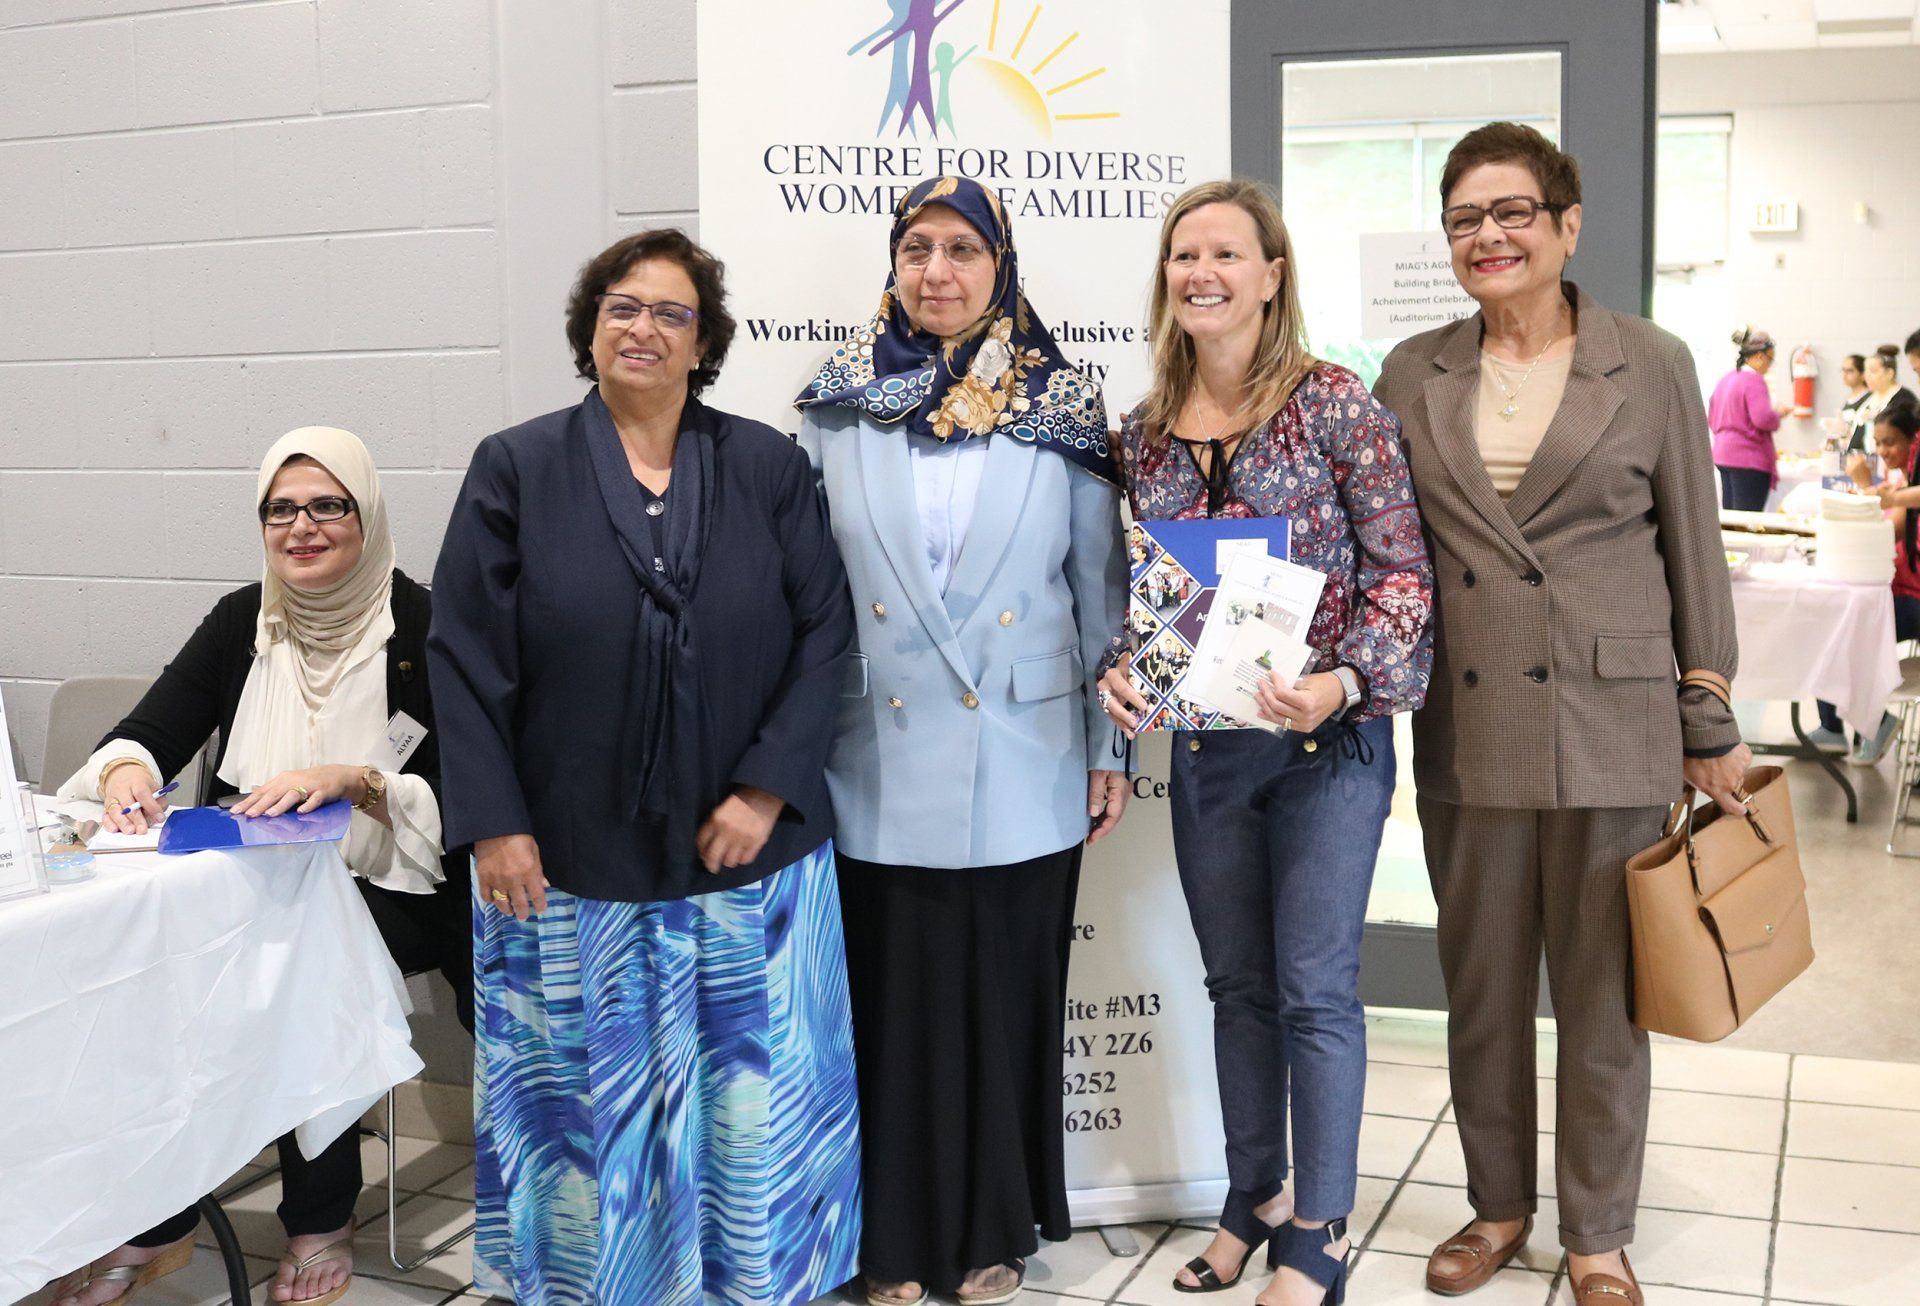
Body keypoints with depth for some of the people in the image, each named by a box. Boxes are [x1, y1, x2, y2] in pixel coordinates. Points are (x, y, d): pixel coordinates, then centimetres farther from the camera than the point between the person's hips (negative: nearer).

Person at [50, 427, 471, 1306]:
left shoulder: (421, 628, -6)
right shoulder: (241, 621, 10)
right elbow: (148, 733, 3)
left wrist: (350, 780, -28)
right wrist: (127, 770, -21)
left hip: (384, 891, -4)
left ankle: (320, 1224, -10)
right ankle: (155, 1226, -10)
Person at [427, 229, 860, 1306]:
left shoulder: (769, 468, 4)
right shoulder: (516, 471, 2)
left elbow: (825, 631, 0)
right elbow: (465, 656, -1)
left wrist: (766, 789, -8)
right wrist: (493, 824, -8)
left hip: (751, 855, 1)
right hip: (574, 861, -1)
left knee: (752, 1096, 9)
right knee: (591, 1101, 9)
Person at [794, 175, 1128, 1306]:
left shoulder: (1063, 408, 2)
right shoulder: (838, 405, 3)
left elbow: (1103, 588, 4)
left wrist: (1111, 748, 2)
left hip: (1022, 772, 0)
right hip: (879, 767, 0)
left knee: (1007, 1001, 8)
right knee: (891, 1001, 6)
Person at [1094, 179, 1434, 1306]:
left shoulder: (1334, 404, -8)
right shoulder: (1143, 435, 6)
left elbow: (1403, 566, -9)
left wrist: (1346, 681, -22)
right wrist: (1121, 673, -5)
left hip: (1331, 743, -5)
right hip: (1205, 746, 5)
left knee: (1316, 991, -1)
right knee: (1239, 986, 15)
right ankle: (1256, 1200, 30)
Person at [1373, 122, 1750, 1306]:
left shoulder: (1652, 368, 0)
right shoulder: (1413, 375, 6)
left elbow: (1696, 554, 2)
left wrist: (1713, 728, 2)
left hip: (1611, 728, -2)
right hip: (1467, 728, 3)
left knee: (1602, 993, 7)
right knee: (1482, 986, 13)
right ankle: (1500, 1205, 31)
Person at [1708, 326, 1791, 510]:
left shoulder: (1726, 379, 13)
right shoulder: (1754, 380, -13)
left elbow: (1711, 419, 20)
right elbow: (1763, 419, -22)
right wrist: (1779, 413, -3)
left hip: (1722, 454, 9)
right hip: (1749, 459, -9)